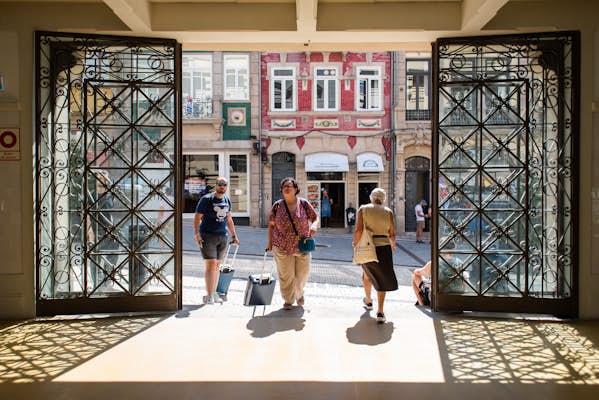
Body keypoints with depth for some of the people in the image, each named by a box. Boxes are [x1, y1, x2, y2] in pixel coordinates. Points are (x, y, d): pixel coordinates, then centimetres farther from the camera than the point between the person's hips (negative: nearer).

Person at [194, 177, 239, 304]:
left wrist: (234, 235, 21)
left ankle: (214, 293, 19)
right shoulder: (206, 199, -5)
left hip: (223, 237, 5)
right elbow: (197, 218, -7)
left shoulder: (227, 200, 12)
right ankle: (208, 295, -5)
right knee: (211, 264, -11)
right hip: (208, 236, -5)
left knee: (217, 265, 10)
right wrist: (197, 234, -19)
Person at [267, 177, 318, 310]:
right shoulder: (277, 206, -1)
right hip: (282, 247, 0)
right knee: (286, 275, 5)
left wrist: (314, 226, -21)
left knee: (302, 274, 11)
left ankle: (299, 294, 41)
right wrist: (270, 242, 3)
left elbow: (315, 218, 1)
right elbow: (271, 225, 5)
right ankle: (288, 300, 25)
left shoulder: (304, 203, -2)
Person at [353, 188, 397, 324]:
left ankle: (368, 300, 44)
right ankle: (380, 312, -4)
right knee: (382, 279, 6)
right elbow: (392, 234, 2)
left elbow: (359, 230, -12)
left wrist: (355, 244, 3)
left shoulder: (363, 209, -1)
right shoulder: (388, 211, 2)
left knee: (367, 274, 25)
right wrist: (393, 245, 21)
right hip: (383, 247, 0)